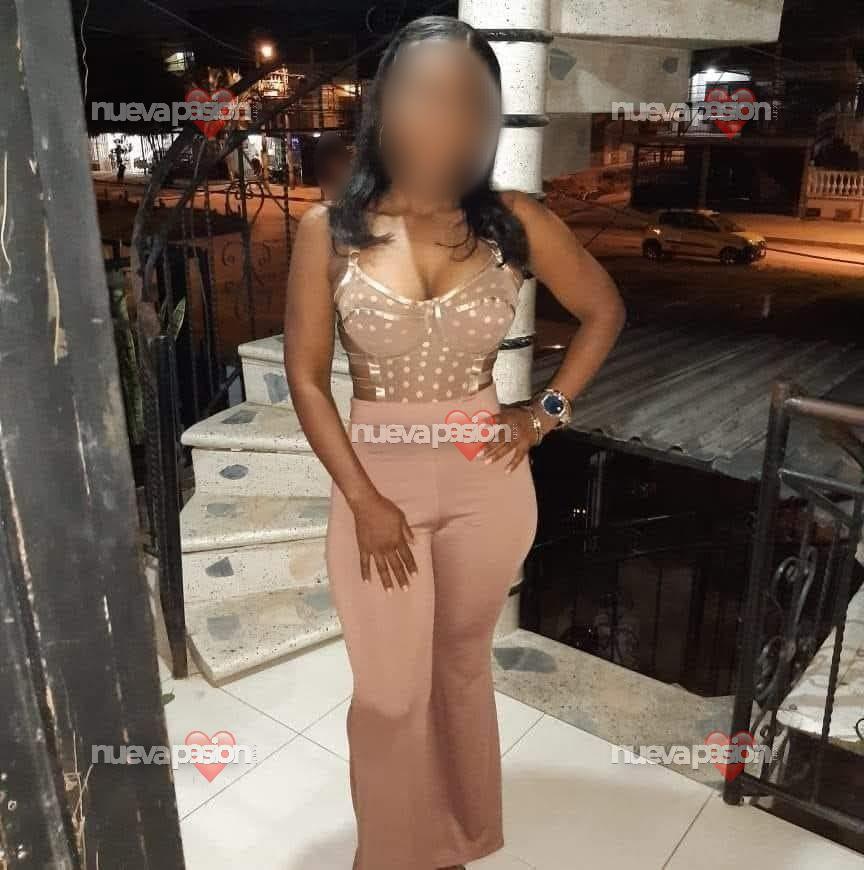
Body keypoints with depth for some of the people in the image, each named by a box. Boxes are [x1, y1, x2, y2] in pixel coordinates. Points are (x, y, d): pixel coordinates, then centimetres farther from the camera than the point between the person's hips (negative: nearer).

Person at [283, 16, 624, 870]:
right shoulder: (328, 230, -8)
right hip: (377, 481, -1)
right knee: (389, 693, 7)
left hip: (488, 481, 2)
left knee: (463, 665, 20)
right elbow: (305, 377, -6)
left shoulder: (514, 221, -6)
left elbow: (604, 310, 8)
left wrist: (547, 411, -1)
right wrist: (364, 500, -11)